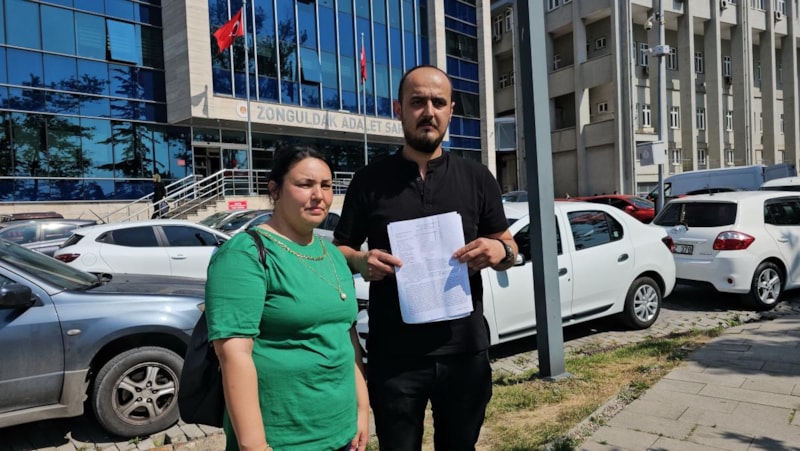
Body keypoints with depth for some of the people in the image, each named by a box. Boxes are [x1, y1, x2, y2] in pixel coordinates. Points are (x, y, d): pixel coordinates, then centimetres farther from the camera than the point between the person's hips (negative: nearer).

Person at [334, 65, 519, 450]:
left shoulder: (478, 178, 4)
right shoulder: (370, 180, 0)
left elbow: (509, 248, 10)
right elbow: (339, 250, 6)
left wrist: (499, 251, -14)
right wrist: (361, 262, -16)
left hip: (465, 351, 2)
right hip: (393, 356, -1)